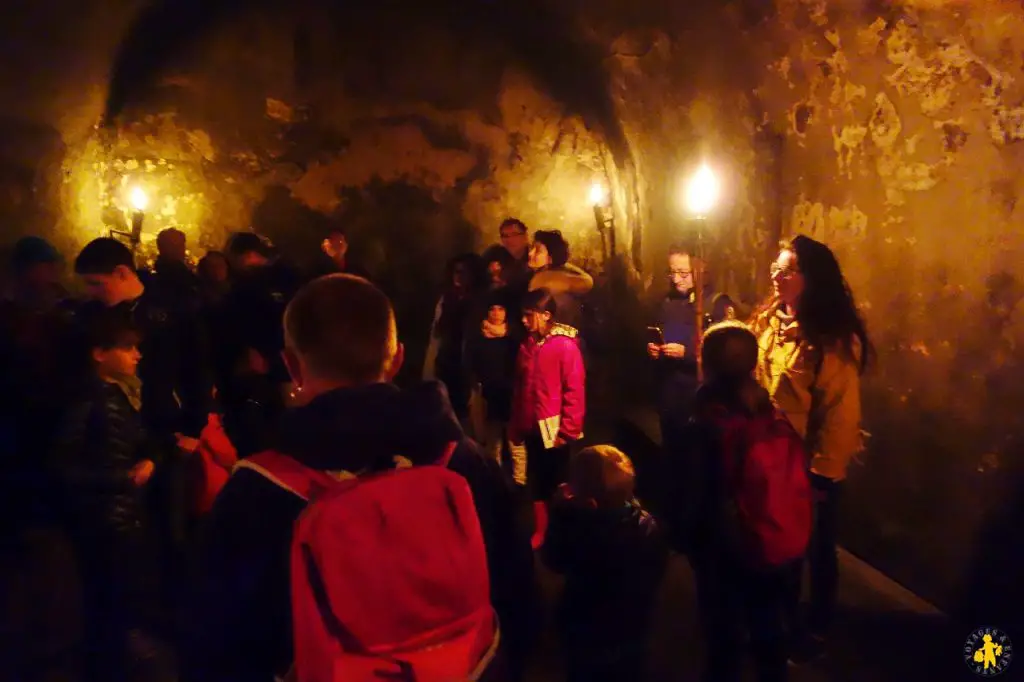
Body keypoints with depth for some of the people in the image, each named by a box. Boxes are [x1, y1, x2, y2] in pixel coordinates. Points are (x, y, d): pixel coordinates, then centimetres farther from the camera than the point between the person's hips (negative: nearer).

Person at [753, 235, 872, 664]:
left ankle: (816, 628, 35)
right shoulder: (770, 321, 0)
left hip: (812, 467, -6)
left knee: (816, 549, 14)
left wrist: (822, 474, -16)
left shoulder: (834, 341, -21)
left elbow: (841, 415, -19)